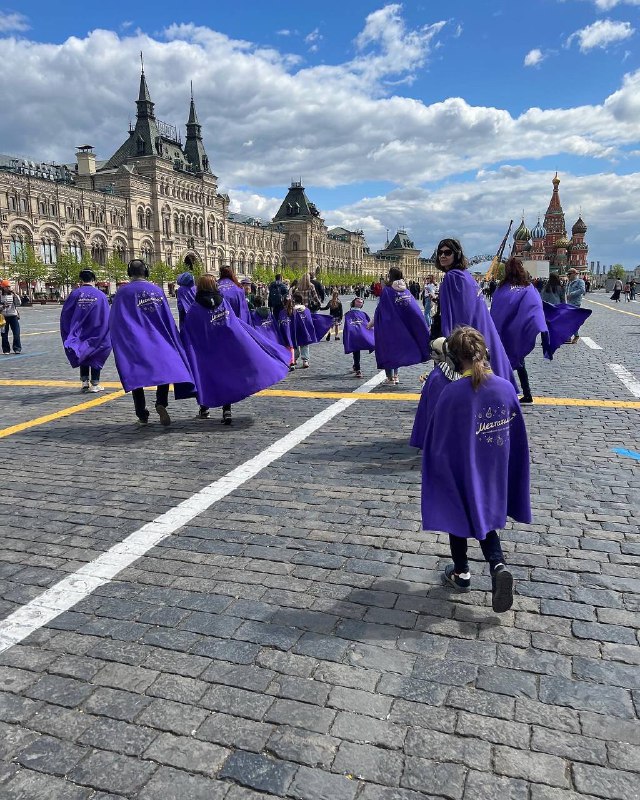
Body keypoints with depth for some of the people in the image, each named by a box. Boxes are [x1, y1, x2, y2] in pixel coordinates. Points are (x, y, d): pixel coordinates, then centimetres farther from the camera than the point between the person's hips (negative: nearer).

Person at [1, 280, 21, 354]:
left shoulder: (13, 295, 5)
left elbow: (18, 304, -6)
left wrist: (15, 295, -11)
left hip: (13, 316, 0)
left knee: (16, 333, -5)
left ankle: (17, 348, 4)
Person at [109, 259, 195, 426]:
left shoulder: (123, 292, -3)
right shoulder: (157, 290, 3)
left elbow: (114, 320, -2)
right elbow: (168, 319, 5)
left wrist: (118, 341, 10)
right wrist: (172, 342, 12)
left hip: (133, 342, -1)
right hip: (158, 340, 1)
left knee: (136, 375, 7)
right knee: (165, 369, 8)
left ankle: (142, 415, 6)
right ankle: (161, 403, -16)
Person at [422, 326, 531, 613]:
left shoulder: (452, 393, -23)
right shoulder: (506, 387, -9)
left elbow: (439, 442, -15)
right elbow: (517, 438, 2)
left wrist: (437, 477, 1)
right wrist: (506, 470, 16)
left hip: (460, 471, -3)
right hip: (494, 473, 4)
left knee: (457, 516, 19)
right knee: (485, 518, 22)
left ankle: (461, 573, 35)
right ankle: (498, 565, 1)